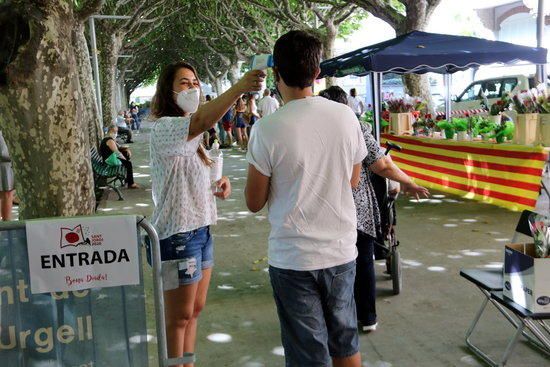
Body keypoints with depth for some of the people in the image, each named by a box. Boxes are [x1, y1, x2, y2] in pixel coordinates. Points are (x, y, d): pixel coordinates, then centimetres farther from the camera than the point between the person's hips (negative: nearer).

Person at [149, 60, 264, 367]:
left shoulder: (190, 135, 13)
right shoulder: (163, 129, -17)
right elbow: (203, 120, -39)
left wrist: (219, 183, 4)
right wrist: (240, 87, -51)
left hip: (201, 229, 9)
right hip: (177, 235, -9)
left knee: (195, 310, 19)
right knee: (179, 318, 5)